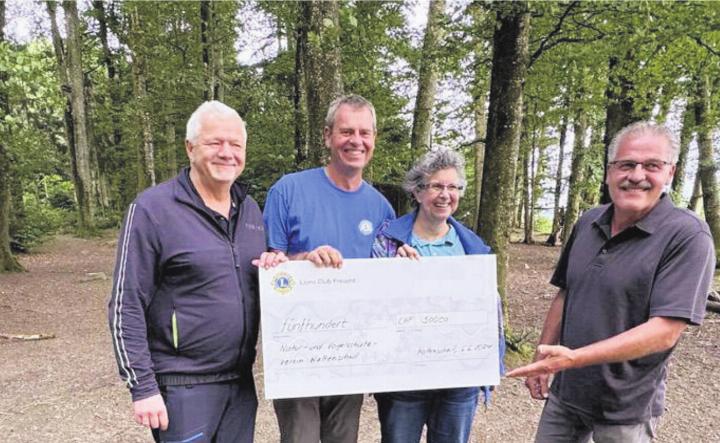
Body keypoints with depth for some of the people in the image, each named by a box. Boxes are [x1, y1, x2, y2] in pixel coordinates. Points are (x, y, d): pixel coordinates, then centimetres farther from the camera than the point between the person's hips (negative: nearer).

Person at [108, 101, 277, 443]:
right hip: (182, 386, -5)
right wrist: (143, 386, -12)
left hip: (242, 381, 6)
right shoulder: (153, 209, -11)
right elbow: (126, 307, -10)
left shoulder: (250, 209, 7)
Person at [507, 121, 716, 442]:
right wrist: (542, 359, 7)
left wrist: (573, 358, -30)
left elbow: (665, 331, -24)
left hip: (625, 408, -4)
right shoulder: (587, 223, 0)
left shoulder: (687, 236, -17)